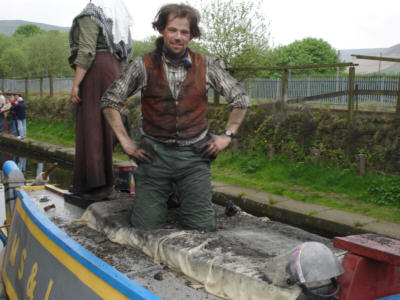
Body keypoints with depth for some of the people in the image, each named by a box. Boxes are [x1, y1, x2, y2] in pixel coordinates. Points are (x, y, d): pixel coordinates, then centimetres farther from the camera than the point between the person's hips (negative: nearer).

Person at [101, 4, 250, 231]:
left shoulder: (206, 66, 0)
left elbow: (241, 99, 11)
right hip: (154, 153, 0)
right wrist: (126, 142, 0)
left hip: (194, 155, 1)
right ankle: (164, 193, 30)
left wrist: (227, 135, 4)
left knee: (202, 227, -4)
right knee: (146, 227, -2)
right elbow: (110, 102, 6)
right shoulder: (143, 66, -3)